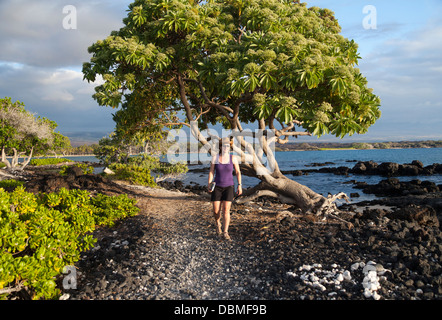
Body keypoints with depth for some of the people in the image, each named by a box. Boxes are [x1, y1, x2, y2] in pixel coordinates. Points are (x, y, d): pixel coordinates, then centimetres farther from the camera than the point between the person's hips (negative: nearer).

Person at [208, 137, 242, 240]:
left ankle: (225, 233, -3)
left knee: (226, 210, -10)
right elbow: (211, 172, -1)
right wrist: (209, 185, -13)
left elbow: (238, 172, 3)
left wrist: (239, 186, -2)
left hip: (228, 187, 0)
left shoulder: (233, 158, -5)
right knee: (216, 211, -1)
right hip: (217, 187, 1)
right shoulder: (214, 158, -5)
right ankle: (217, 223, 33)